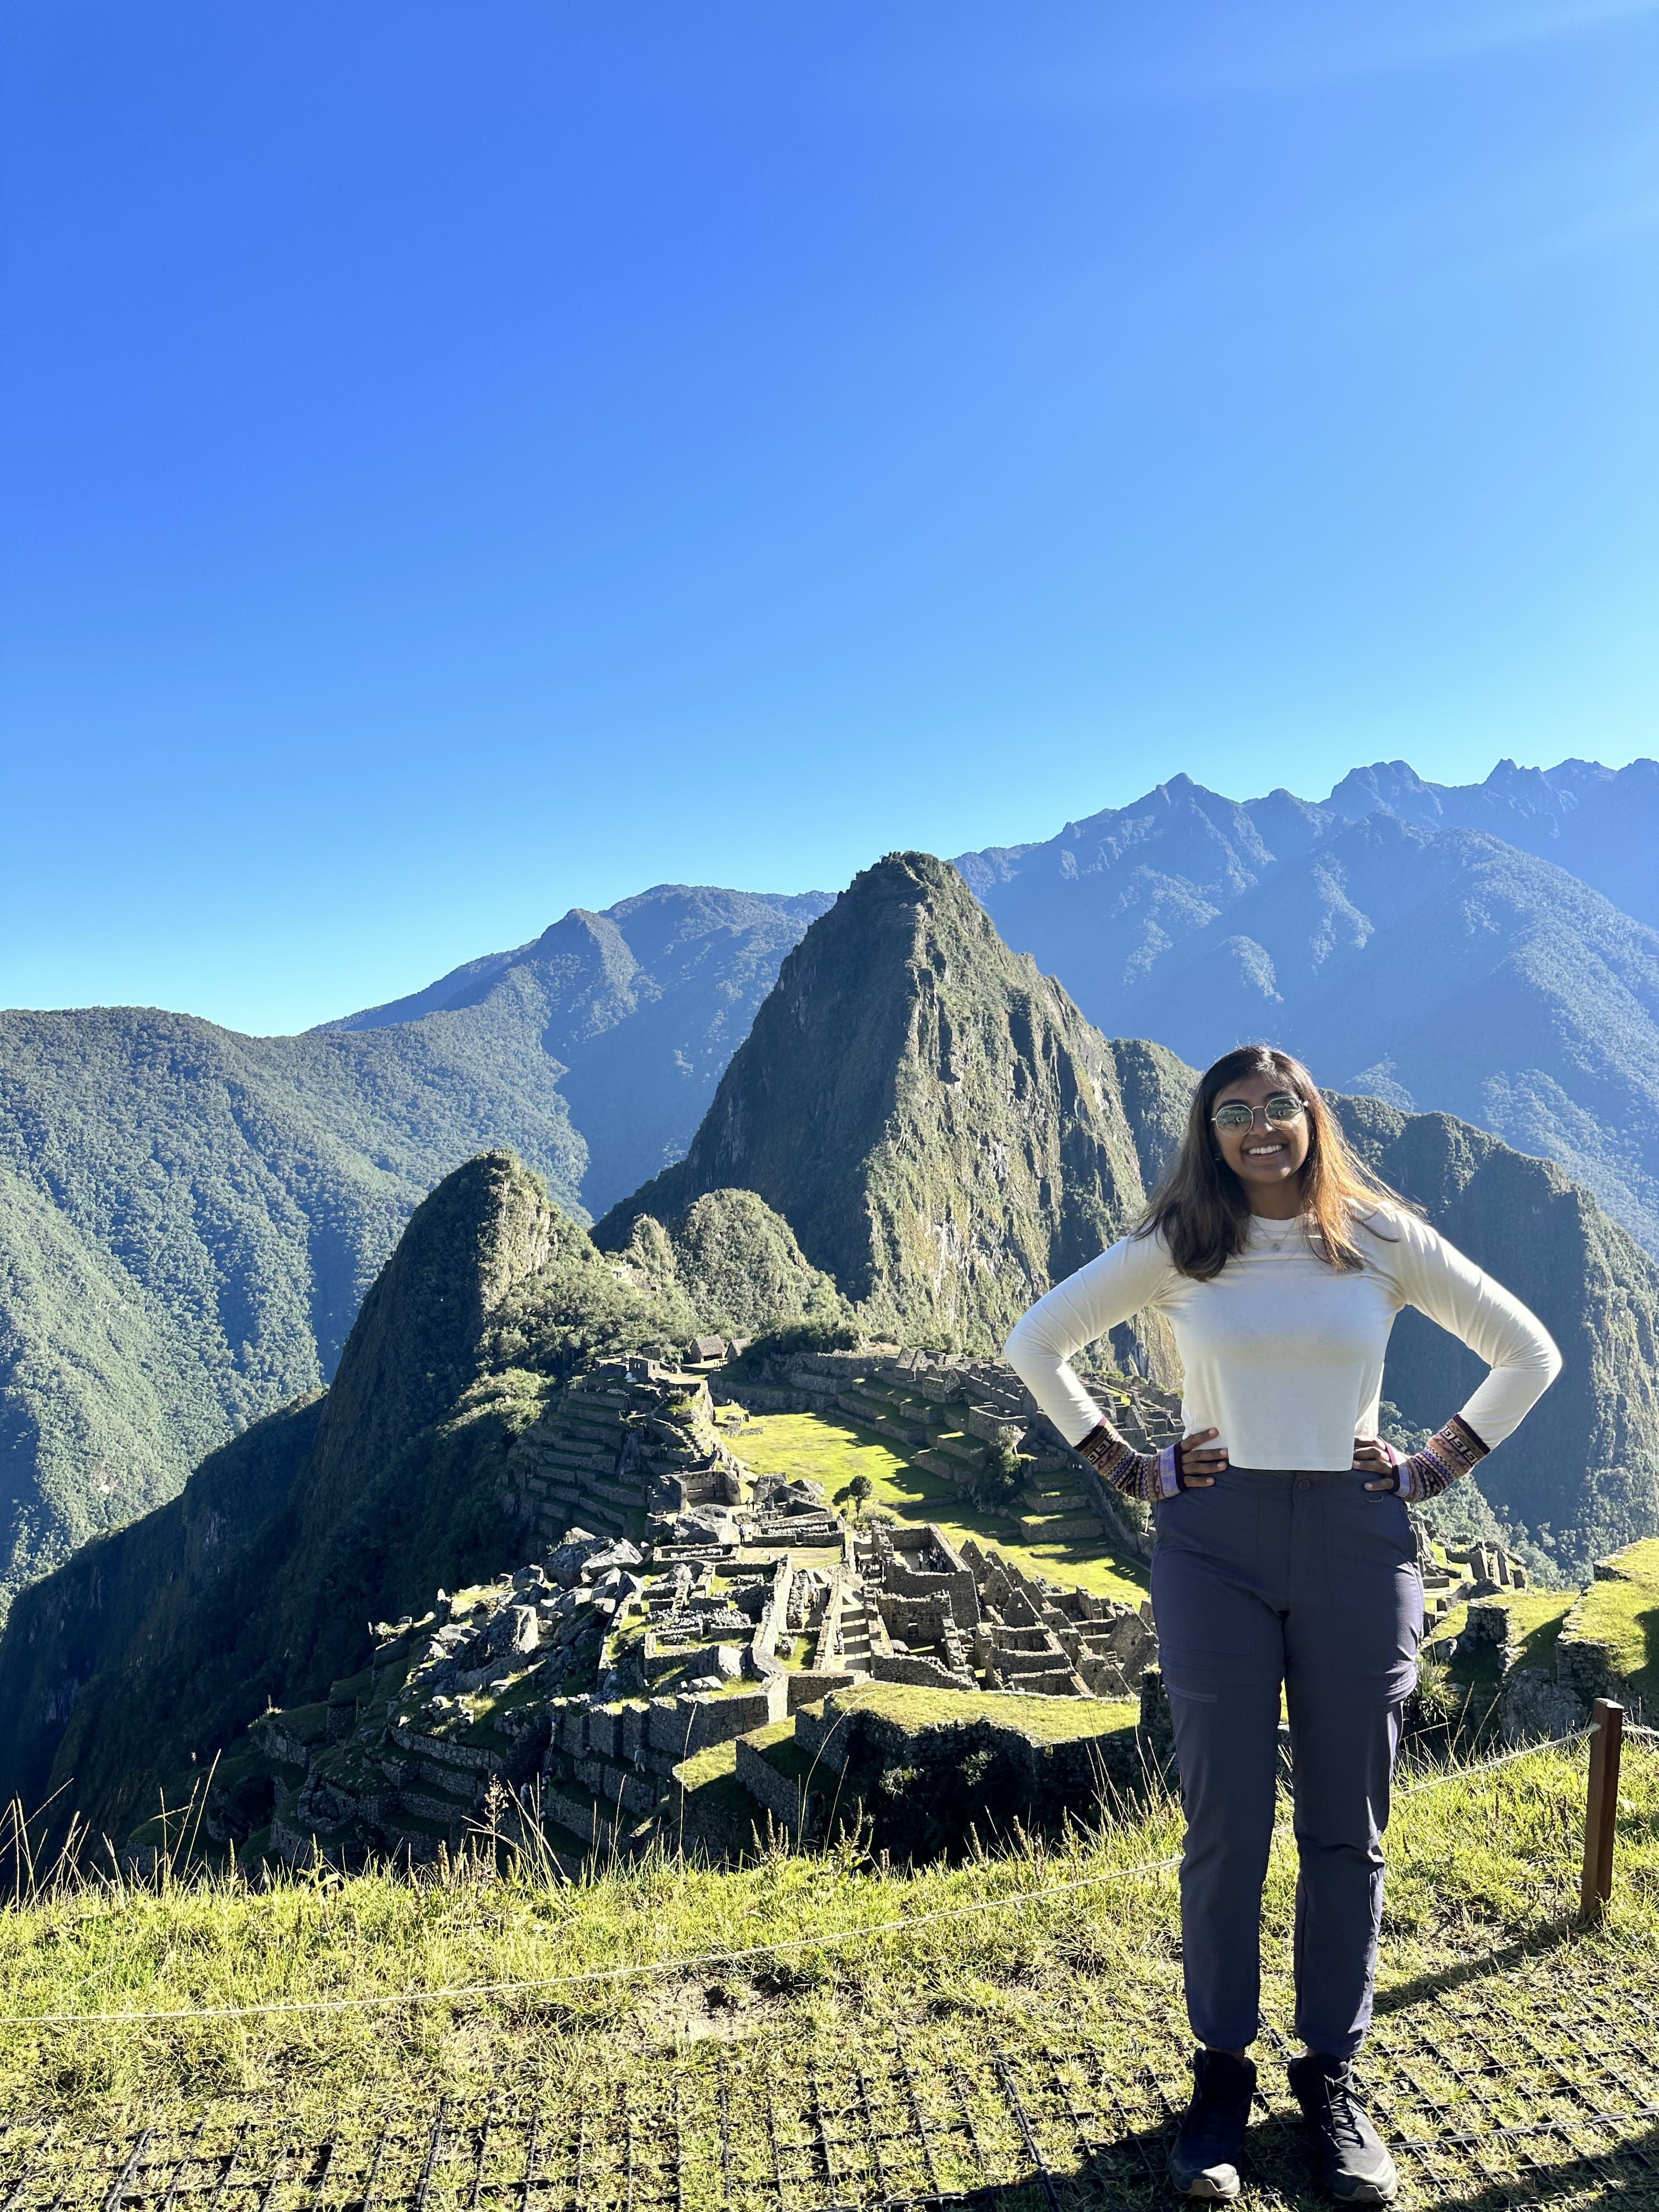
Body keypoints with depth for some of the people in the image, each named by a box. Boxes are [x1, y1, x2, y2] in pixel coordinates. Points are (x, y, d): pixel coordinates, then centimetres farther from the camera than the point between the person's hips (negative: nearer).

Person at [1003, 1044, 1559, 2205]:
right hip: (1214, 1543, -1)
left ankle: (1333, 2078, 27)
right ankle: (1222, 2076, 23)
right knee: (1228, 1826, 5)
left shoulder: (1384, 1240, 2)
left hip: (1359, 1543, 1)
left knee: (1348, 1827, 10)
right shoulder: (1174, 1250, 0)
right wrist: (1125, 1467, 4)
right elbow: (1037, 1343, 9)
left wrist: (1437, 1467, 4)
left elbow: (1529, 1352, 12)